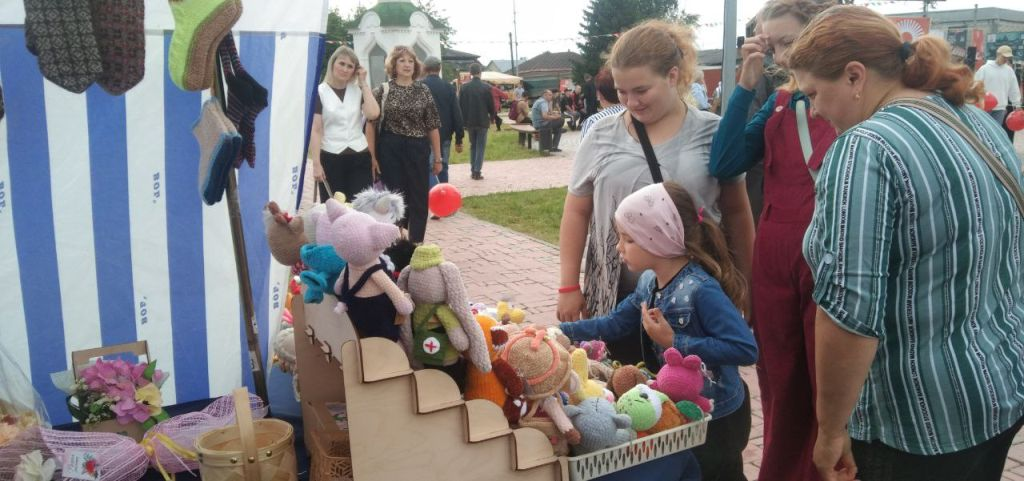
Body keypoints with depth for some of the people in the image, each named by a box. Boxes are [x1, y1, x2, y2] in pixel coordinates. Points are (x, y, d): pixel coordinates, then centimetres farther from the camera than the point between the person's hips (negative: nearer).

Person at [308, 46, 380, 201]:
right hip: (330, 158, -3)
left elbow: (373, 113, -9)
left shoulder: (358, 90, 10)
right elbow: (316, 130, -6)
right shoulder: (320, 92, -1)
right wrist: (316, 163, -13)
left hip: (359, 158, 3)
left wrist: (363, 83, -3)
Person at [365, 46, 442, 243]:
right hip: (390, 151, -1)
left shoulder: (423, 91, 4)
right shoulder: (382, 90, 0)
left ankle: (416, 244, 16)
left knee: (419, 198, 4)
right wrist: (372, 156, -6)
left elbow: (432, 127, 5)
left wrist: (437, 158, 4)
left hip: (417, 150, 1)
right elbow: (371, 124, -1)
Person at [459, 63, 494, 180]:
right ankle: (477, 171, -4)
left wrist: (463, 119, 10)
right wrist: (492, 117, 13)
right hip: (482, 121, -3)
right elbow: (491, 105, -5)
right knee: (480, 146, 3)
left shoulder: (464, 87, -3)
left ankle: (473, 170, 14)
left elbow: (460, 104, 0)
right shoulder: (486, 87, -9)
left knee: (472, 146, 16)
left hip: (469, 121, 3)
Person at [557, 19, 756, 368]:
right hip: (618, 297, 1)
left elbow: (736, 213, 5)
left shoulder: (713, 134, -2)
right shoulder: (601, 137, 1)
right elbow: (577, 213, 6)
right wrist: (569, 286, 4)